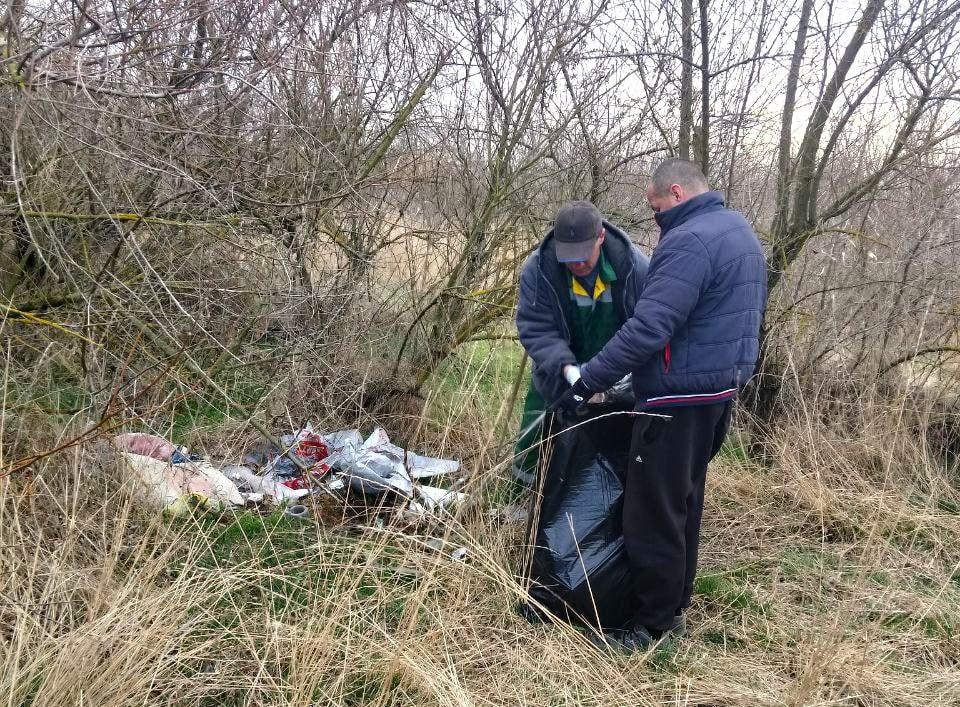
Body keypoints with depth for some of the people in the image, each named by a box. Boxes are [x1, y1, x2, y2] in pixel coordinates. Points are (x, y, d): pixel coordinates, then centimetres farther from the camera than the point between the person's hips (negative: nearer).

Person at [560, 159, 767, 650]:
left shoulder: (689, 240, -19)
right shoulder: (739, 231, 14)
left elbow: (647, 328, -27)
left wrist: (588, 380, -21)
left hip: (679, 397, -10)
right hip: (721, 387, 10)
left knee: (654, 513, -1)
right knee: (684, 505, 19)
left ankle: (653, 629, 8)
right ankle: (675, 609, 30)